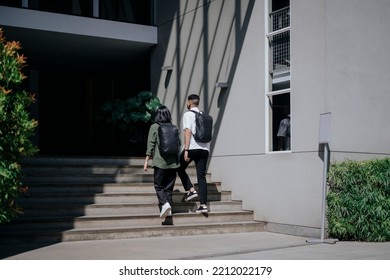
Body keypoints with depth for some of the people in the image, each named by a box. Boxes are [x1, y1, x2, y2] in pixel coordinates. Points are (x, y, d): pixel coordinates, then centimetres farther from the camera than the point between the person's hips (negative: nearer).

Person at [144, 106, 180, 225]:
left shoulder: (154, 127, -1)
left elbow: (150, 145, -5)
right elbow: (178, 144, 11)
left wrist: (146, 161, -2)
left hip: (160, 161, -3)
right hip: (173, 161, 3)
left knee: (158, 186, 7)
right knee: (169, 187, 7)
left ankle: (165, 203, -20)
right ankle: (168, 216, 4)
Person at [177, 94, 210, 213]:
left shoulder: (188, 114, 0)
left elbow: (188, 132, -11)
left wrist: (186, 150, -15)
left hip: (192, 147, -5)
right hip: (204, 148, 5)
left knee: (180, 169, 17)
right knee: (201, 176, 5)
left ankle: (191, 190, 1)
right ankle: (203, 204, -1)